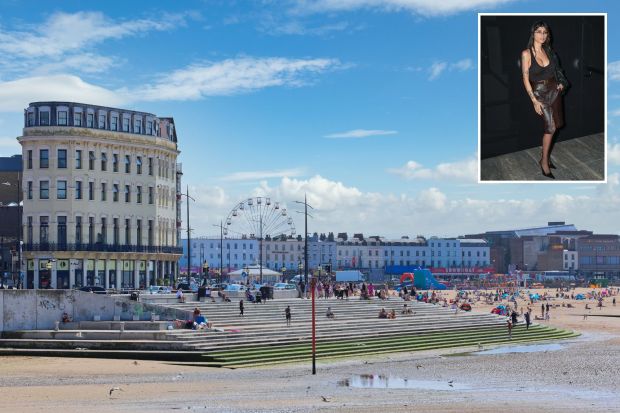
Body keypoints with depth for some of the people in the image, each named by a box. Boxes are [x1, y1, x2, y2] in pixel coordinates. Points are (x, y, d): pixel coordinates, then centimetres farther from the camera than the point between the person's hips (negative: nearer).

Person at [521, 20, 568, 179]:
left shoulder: (548, 51, 5)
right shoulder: (527, 53, -12)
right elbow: (526, 79, -12)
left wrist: (561, 83, 2)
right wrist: (534, 100, -15)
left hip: (554, 90, 5)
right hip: (540, 93, -5)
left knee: (552, 126, 6)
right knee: (551, 127, -12)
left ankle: (545, 156, 21)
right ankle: (544, 161, 0)